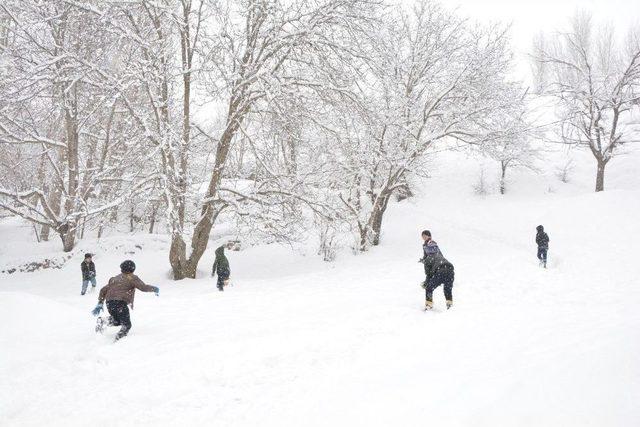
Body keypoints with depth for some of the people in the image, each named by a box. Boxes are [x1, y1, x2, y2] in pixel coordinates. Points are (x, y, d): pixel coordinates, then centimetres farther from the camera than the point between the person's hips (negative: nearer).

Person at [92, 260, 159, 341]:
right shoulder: (132, 278, 5)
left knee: (118, 321, 25)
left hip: (109, 304, 6)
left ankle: (103, 321, 0)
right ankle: (119, 338, -17)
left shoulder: (114, 278, 25)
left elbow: (103, 290, 23)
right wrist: (154, 289, 9)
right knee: (126, 325, 6)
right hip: (120, 303, -6)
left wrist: (100, 304, 26)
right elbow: (143, 287, -5)